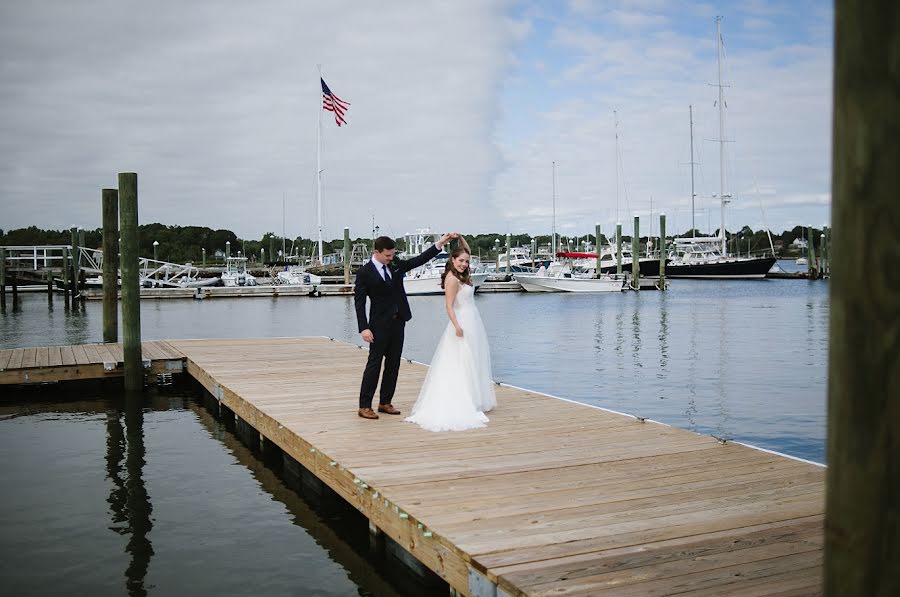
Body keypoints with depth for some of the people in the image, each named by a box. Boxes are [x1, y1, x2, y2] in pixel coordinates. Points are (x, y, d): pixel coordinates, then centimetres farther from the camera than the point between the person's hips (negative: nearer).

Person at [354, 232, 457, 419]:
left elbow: (420, 259, 10)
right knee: (374, 364, -4)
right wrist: (364, 328, -17)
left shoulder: (396, 265, 7)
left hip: (398, 321, 6)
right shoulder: (364, 273, -9)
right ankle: (364, 406, 1)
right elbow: (359, 302, -10)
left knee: (393, 364, 9)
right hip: (379, 324, -6)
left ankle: (385, 402, 19)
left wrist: (441, 242, 2)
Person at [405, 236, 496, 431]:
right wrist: (457, 326, -25)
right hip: (463, 324, -10)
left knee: (472, 364, 12)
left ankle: (476, 402, 18)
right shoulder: (452, 279, -15)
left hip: (472, 323, 10)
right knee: (463, 365, -6)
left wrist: (460, 238, 9)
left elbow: (468, 252, 23)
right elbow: (449, 306, -19)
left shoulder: (462, 275, 10)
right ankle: (462, 405, -3)